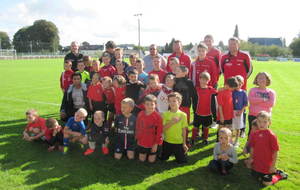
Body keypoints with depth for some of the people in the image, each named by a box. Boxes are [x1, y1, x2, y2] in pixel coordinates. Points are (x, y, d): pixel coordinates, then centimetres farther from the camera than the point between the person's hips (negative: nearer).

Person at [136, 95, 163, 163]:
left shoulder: (157, 116, -17)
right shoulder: (140, 114, -6)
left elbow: (159, 131, -13)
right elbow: (137, 127, 6)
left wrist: (156, 143, -12)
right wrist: (137, 139, 9)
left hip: (152, 144, -3)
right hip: (141, 142, 3)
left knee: (151, 160, 9)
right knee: (142, 159, 14)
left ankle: (153, 154, 38)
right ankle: (145, 154, 44)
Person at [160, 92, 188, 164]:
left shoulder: (183, 115, -8)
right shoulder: (165, 114, -7)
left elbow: (184, 130, -2)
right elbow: (163, 129, -12)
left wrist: (184, 143, -1)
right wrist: (171, 122, -25)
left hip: (179, 142, -1)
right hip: (167, 142, 1)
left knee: (182, 161, 5)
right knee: (163, 159, 14)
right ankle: (171, 153, 43)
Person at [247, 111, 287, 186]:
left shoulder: (271, 135, -19)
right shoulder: (254, 134, -4)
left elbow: (275, 152, -15)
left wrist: (273, 165, -13)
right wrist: (251, 159, 12)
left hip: (267, 165, -5)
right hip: (256, 164, 5)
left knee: (267, 182, 3)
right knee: (256, 177, 19)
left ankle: (279, 174, 28)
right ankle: (274, 171, 36)